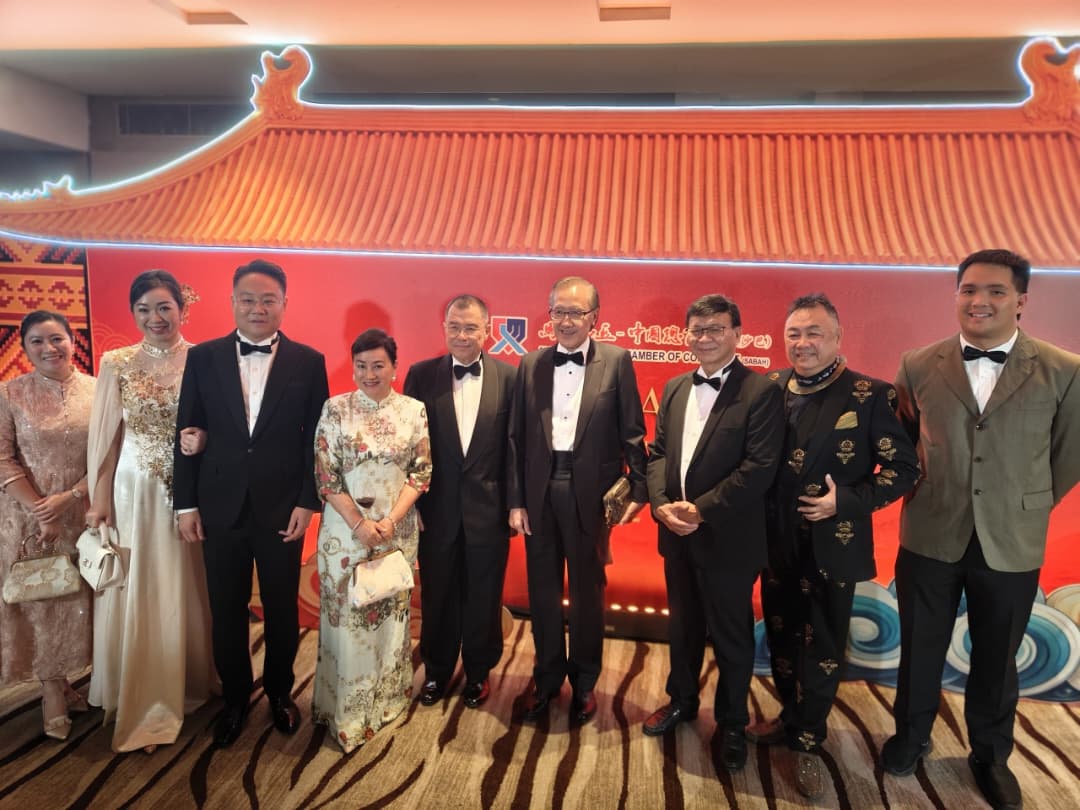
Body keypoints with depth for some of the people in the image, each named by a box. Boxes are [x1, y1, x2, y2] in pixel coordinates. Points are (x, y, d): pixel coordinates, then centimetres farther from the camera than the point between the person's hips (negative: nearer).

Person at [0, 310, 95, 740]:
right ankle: (53, 690, 25)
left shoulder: (97, 391, -2)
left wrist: (69, 498, -14)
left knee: (82, 598, 10)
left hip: (85, 513, 1)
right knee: (39, 598, 8)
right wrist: (39, 508, -14)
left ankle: (66, 679, 30)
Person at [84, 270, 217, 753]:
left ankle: (189, 683, 33)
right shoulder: (116, 364, 0)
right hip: (134, 492, 1)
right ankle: (141, 703, 29)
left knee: (185, 592, 11)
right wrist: (100, 499, 0)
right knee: (134, 594, 9)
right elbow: (108, 438, 1)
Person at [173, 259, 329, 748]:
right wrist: (185, 504, 0)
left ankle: (280, 692, 36)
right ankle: (234, 698, 34)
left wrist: (308, 501, -7)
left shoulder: (308, 362, -3)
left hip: (282, 507, -1)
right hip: (220, 507, 1)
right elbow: (187, 434, 2)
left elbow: (314, 438, -2)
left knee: (282, 608, 13)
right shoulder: (203, 357, 1)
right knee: (226, 610, 13)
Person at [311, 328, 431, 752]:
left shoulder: (414, 410, 0)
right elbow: (325, 475, -6)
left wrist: (391, 520, -13)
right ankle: (347, 709, 23)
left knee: (392, 612, 13)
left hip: (398, 528, 2)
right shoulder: (335, 409, -4)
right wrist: (359, 523, -14)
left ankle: (387, 697, 33)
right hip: (345, 528, -1)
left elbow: (421, 472, -1)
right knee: (346, 615, 5)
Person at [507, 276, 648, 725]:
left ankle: (584, 682, 32)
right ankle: (546, 678, 34)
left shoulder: (616, 361, -2)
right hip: (540, 490, 3)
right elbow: (516, 437, 4)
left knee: (587, 591, 12)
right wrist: (515, 500, 0)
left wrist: (639, 489, -9)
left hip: (590, 491, -2)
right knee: (543, 590, 14)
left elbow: (632, 432, -3)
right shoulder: (530, 364, 5)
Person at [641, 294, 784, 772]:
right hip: (676, 534, 6)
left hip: (728, 537, -5)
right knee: (682, 625, 21)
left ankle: (732, 723, 33)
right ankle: (682, 701, 43)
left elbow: (760, 468, -19)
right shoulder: (674, 389, 9)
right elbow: (658, 453, 7)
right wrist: (660, 503, -10)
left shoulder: (760, 392, -12)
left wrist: (701, 509, -20)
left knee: (731, 636, 12)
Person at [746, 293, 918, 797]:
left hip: (832, 544, -4)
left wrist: (846, 502, -20)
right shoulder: (770, 389, 1)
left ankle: (807, 742, 28)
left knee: (821, 647, 11)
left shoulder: (871, 395, -11)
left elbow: (904, 467, -9)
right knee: (781, 636, 19)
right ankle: (791, 718, 41)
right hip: (778, 541, 4)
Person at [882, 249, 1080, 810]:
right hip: (929, 538, 1)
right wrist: (921, 490, 7)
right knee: (920, 648, 17)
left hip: (1011, 545, 0)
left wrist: (1023, 510, 8)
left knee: (996, 657, 18)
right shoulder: (917, 366, -5)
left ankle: (990, 755, 42)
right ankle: (910, 736, 41)